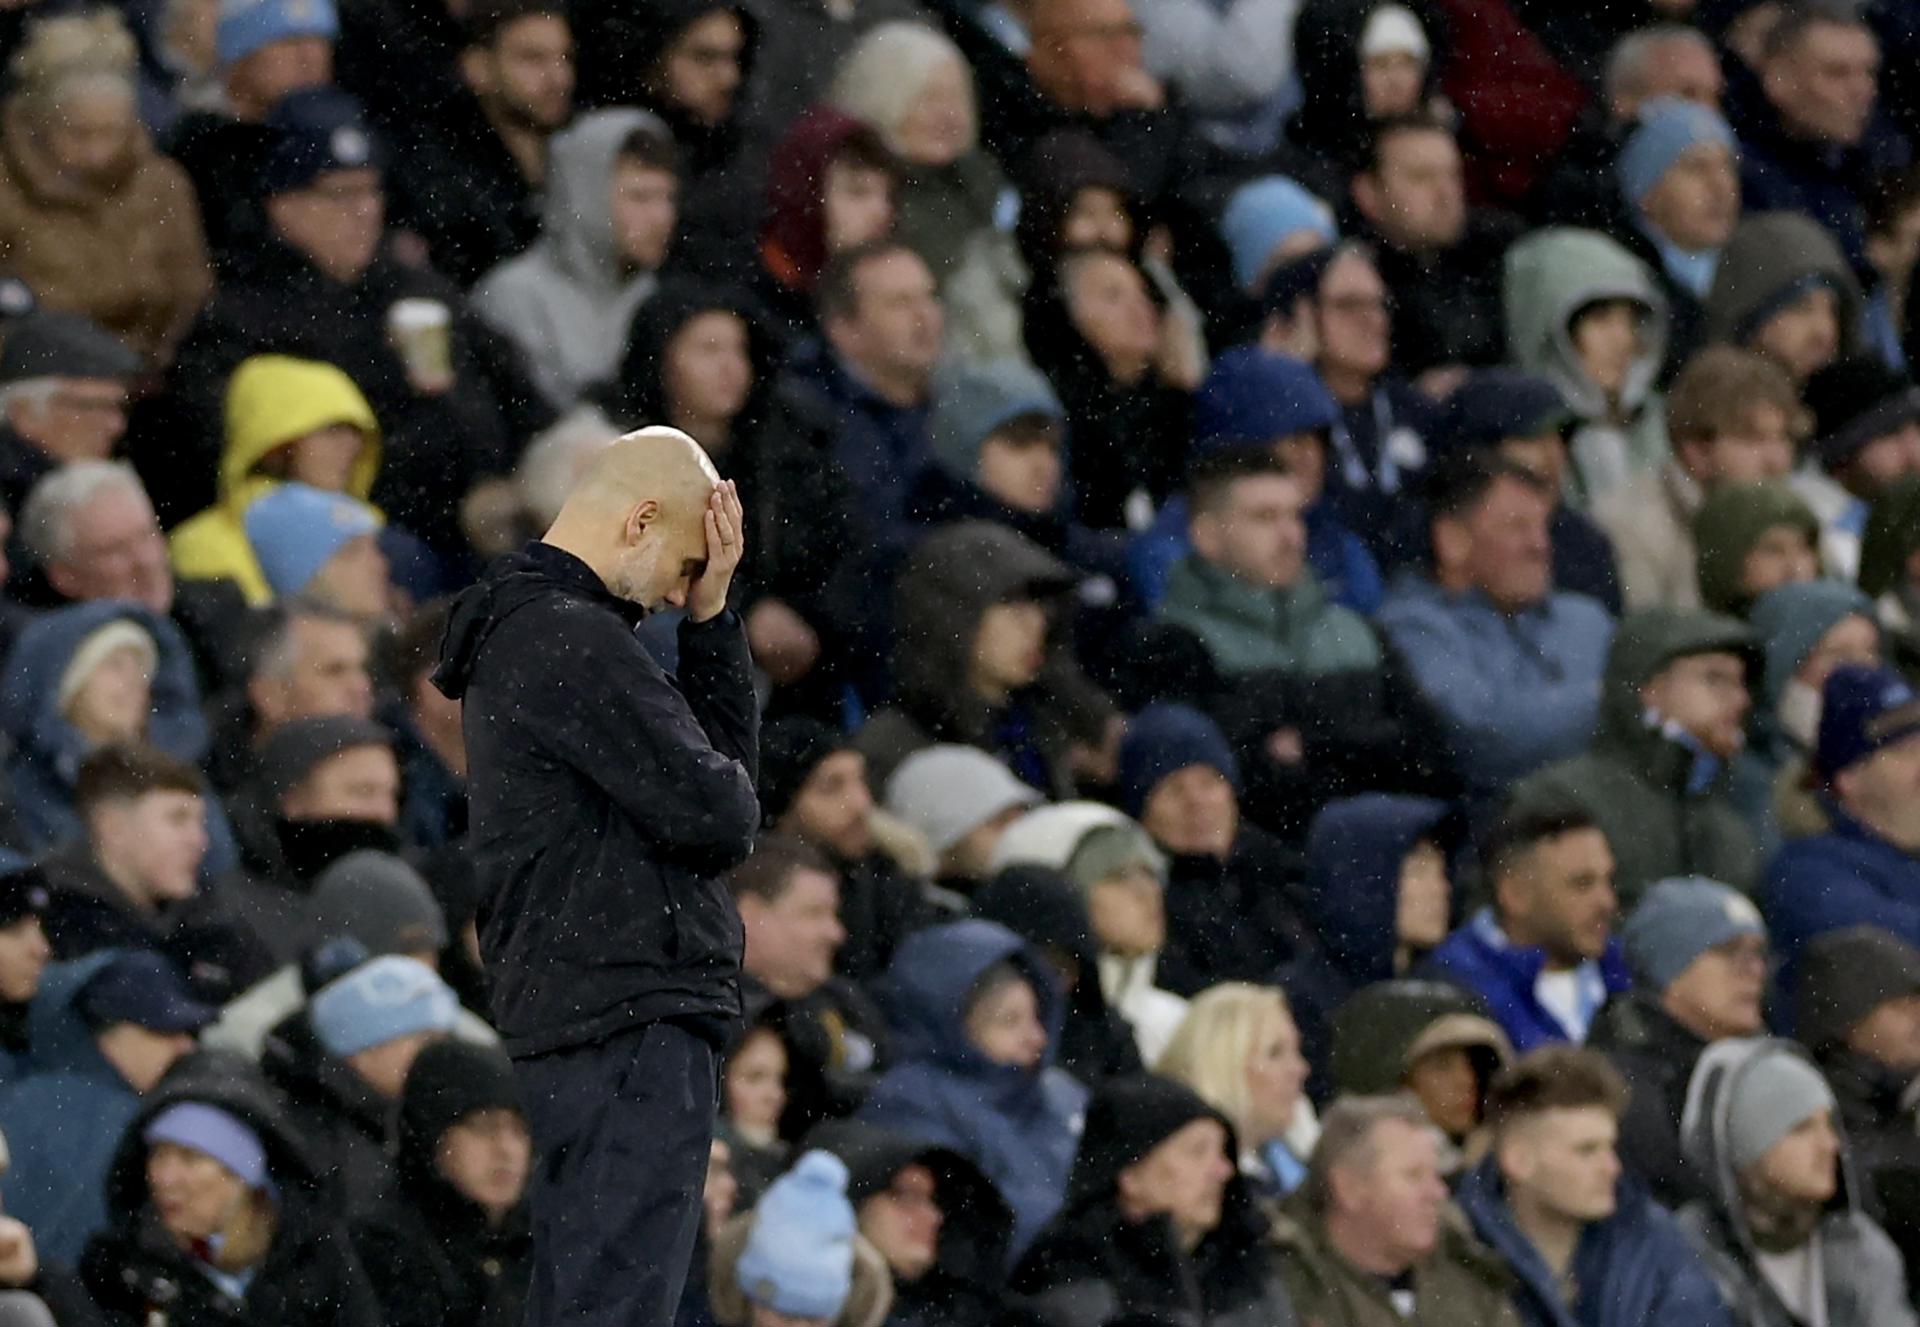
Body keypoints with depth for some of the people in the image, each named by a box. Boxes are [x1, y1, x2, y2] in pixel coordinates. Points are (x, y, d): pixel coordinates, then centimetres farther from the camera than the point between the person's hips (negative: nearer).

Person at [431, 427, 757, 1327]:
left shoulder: (528, 629, 19)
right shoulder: (573, 642, -14)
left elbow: (725, 753, 19)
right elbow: (714, 811, -18)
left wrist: (709, 614, 10)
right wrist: (731, 800, 5)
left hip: (563, 1010, 11)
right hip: (631, 1015, -11)